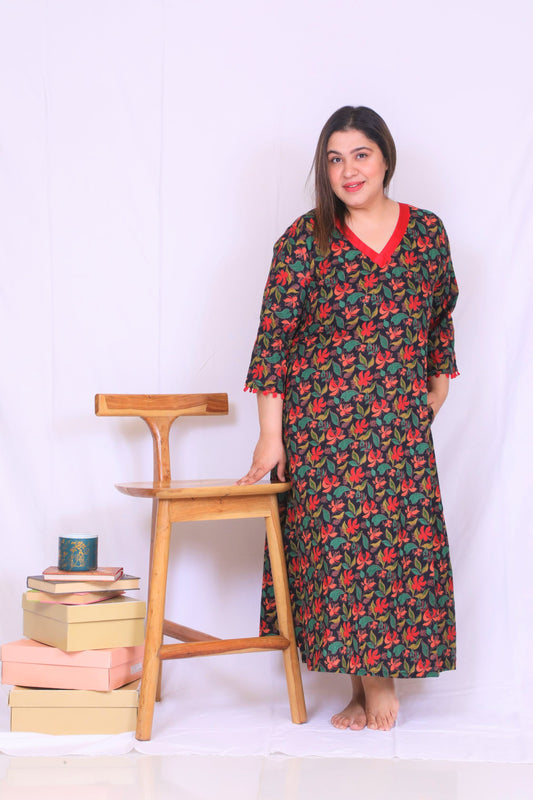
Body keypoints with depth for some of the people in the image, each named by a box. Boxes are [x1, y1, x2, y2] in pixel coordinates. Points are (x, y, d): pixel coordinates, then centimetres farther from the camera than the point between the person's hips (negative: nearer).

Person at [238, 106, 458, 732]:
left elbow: (441, 316, 21)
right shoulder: (305, 240, -2)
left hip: (402, 423, 2)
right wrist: (270, 434, -8)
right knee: (337, 537, -4)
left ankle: (377, 670, 10)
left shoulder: (427, 232, 6)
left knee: (403, 536, -4)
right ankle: (370, 677, 7)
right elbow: (274, 335, -4)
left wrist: (439, 382, 19)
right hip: (321, 420, -2)